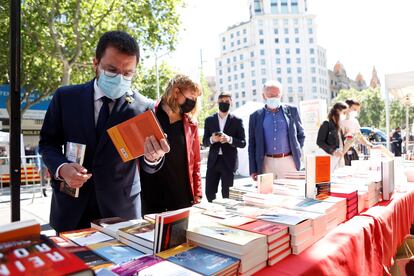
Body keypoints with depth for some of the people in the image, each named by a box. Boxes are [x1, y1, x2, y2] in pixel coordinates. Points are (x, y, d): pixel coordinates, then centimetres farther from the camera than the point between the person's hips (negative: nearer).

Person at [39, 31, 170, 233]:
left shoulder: (144, 107, -8)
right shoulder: (65, 97, -2)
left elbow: (147, 165, -6)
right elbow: (47, 142, 6)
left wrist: (153, 157, -30)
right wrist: (61, 168, -15)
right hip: (70, 209, 2)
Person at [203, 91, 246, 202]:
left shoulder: (237, 121, 2)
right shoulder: (209, 120, 8)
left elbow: (243, 143, -1)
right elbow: (204, 142, 8)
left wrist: (229, 139, -18)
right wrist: (212, 139, -14)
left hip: (229, 162, -2)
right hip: (213, 160, 2)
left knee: (227, 193, 3)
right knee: (209, 192, 3)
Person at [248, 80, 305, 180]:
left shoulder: (291, 110, 8)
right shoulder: (256, 116, 6)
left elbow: (301, 134, 16)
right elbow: (252, 144, 6)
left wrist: (296, 152, 3)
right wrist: (253, 170, 1)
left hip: (288, 161, 0)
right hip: (266, 163, 0)